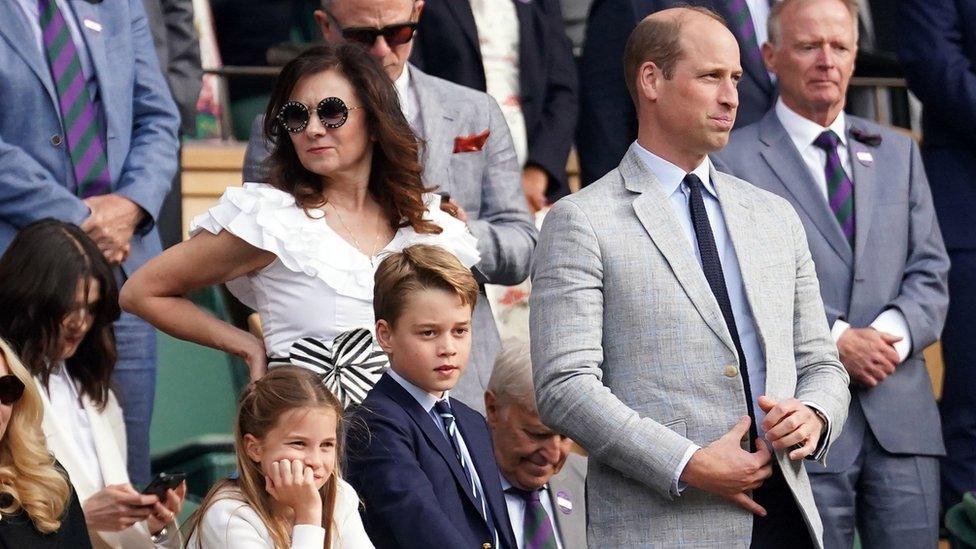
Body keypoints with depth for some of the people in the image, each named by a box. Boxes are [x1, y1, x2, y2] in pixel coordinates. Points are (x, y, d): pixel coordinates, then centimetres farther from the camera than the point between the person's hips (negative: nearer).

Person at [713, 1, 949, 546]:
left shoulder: (898, 152, 18)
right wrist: (834, 339, -15)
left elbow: (930, 271, 12)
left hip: (903, 417, 4)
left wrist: (892, 332, -8)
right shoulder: (734, 160, 1)